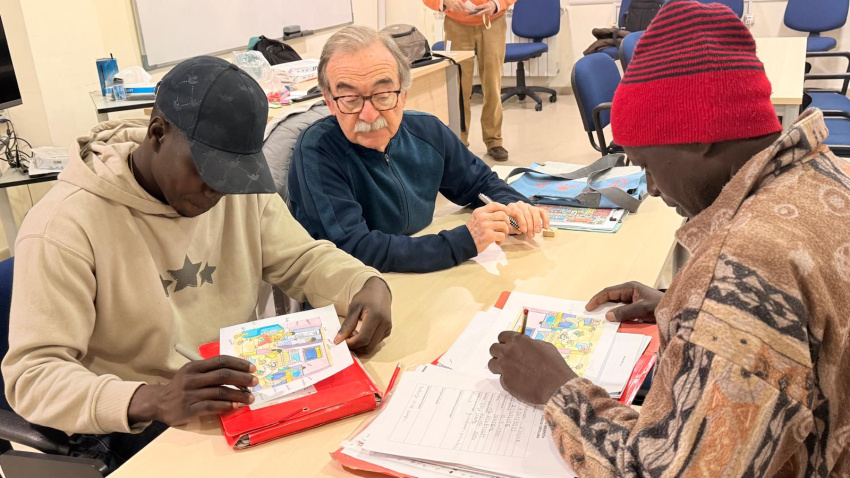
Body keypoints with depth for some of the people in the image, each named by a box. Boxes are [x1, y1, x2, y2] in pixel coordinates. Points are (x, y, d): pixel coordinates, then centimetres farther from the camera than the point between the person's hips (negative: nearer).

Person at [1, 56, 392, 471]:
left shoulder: (241, 190, -1)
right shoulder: (64, 225, -18)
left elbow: (304, 259, 6)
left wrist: (369, 286, -17)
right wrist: (152, 401, -38)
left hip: (242, 390, 5)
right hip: (134, 426, -5)